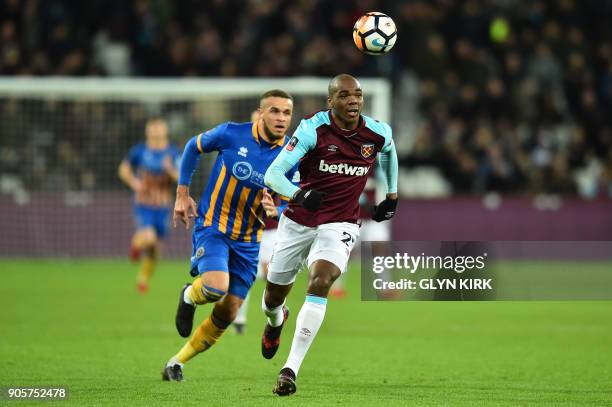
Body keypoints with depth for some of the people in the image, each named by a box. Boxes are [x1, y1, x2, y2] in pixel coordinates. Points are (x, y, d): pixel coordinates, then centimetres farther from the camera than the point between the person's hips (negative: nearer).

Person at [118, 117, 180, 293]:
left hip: (162, 207, 2)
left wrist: (171, 170, -30)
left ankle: (144, 279, 32)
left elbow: (181, 177, -9)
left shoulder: (173, 153, -2)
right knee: (149, 238, -25)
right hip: (143, 205, -2)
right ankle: (136, 242, 13)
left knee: (154, 246, 9)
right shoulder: (139, 151, -5)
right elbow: (124, 169, 8)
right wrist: (133, 182, -11)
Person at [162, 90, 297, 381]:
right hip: (212, 226, -4)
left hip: (248, 241, 4)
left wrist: (274, 211, -22)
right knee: (217, 287, -30)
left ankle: (177, 363, 21)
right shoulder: (232, 134, -13)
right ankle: (189, 297, 7)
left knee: (226, 315, 3)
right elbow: (193, 147, 6)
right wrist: (182, 194, 5)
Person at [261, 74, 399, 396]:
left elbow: (388, 151, 22)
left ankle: (291, 369, -25)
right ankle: (276, 321, 54)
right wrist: (298, 194, -43)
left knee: (320, 281, -27)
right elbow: (273, 173, -24)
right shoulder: (313, 129, -17)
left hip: (340, 224, 0)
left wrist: (392, 194, 23)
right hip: (299, 221, 0)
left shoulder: (378, 133, -6)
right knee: (272, 298, 13)